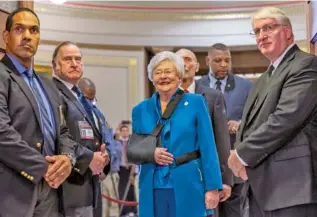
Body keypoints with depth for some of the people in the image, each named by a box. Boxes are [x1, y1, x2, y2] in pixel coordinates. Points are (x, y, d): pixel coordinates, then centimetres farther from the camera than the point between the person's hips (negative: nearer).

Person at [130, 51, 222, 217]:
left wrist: (212, 187, -8)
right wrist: (150, 153, -9)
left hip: (188, 188, -3)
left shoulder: (195, 102, 1)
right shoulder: (141, 110, 9)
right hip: (152, 190, 3)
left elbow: (207, 148, -3)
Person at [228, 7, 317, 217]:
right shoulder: (264, 79, 22)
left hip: (291, 185, -8)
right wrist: (241, 155, -2)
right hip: (261, 186, 9)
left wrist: (243, 154, -12)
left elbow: (286, 118, -20)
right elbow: (250, 124, 20)